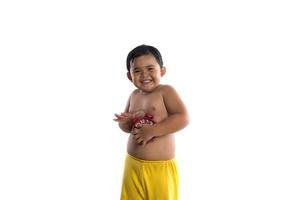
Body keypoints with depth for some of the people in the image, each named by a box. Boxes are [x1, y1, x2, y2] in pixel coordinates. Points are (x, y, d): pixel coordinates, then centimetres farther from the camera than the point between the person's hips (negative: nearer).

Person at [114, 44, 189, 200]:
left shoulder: (166, 91, -10)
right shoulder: (134, 95, 7)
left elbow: (183, 118, -20)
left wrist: (152, 131, -22)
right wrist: (125, 121, -8)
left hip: (161, 167, -5)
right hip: (133, 164, 5)